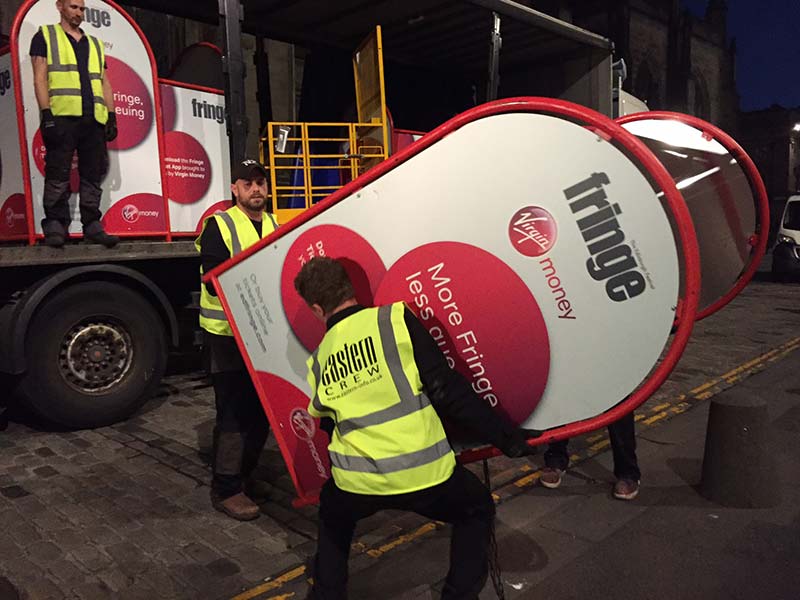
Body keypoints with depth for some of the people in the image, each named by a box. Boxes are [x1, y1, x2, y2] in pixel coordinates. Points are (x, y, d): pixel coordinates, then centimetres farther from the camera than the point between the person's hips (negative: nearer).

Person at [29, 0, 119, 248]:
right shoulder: (45, 36, 12)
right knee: (58, 174, -6)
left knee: (93, 175, 1)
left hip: (93, 119, 4)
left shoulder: (94, 44, 25)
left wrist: (111, 116, 9)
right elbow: (40, 78, 2)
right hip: (61, 116, -4)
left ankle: (92, 224, 4)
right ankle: (55, 224, -4)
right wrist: (46, 114, -11)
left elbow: (104, 82, 21)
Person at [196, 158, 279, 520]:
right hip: (227, 335, -7)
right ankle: (225, 489, 11)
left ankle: (244, 476, 31)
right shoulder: (219, 225, -8)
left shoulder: (274, 225, 13)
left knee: (261, 409, 13)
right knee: (234, 412, -4)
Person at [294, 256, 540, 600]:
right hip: (423, 473, -3)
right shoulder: (395, 320, -6)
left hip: (356, 482, 3)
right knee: (478, 511, 27)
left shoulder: (319, 361, 5)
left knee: (333, 515, 37)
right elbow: (447, 390, -10)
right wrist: (505, 436, -2)